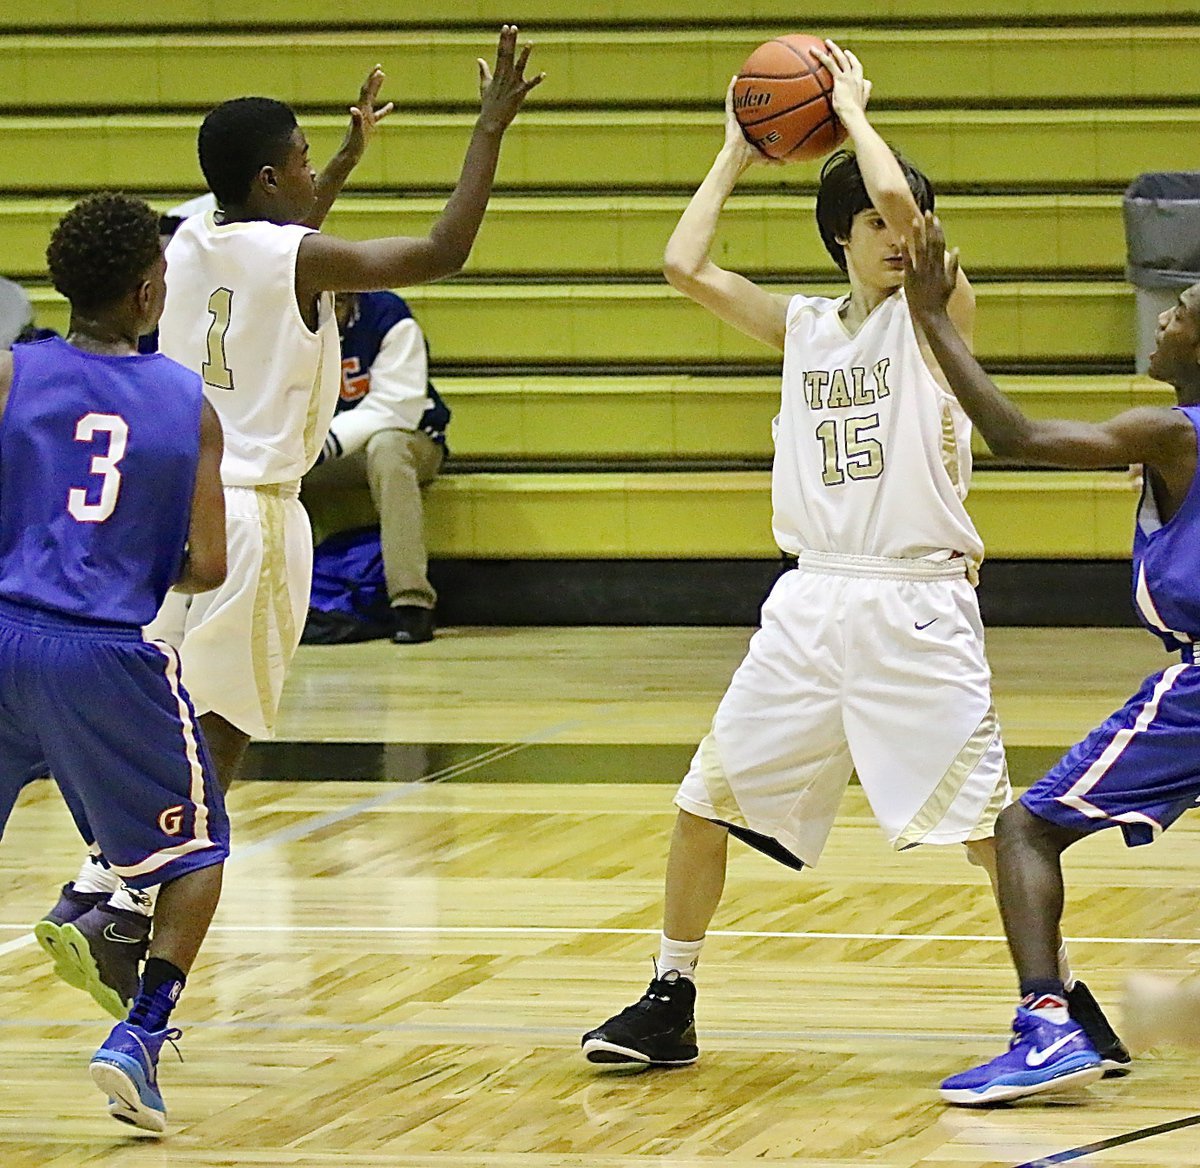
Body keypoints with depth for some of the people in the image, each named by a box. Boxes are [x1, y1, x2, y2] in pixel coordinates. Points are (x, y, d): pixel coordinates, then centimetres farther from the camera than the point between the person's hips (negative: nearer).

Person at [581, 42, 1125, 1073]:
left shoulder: (935, 316, -1)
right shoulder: (804, 327, 13)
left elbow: (901, 201, -19)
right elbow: (687, 266, 4)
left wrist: (854, 110, -5)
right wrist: (736, 157, 11)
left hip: (917, 610, -5)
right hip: (811, 603, 5)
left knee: (989, 823, -10)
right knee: (704, 803, 5)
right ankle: (670, 1006, 18)